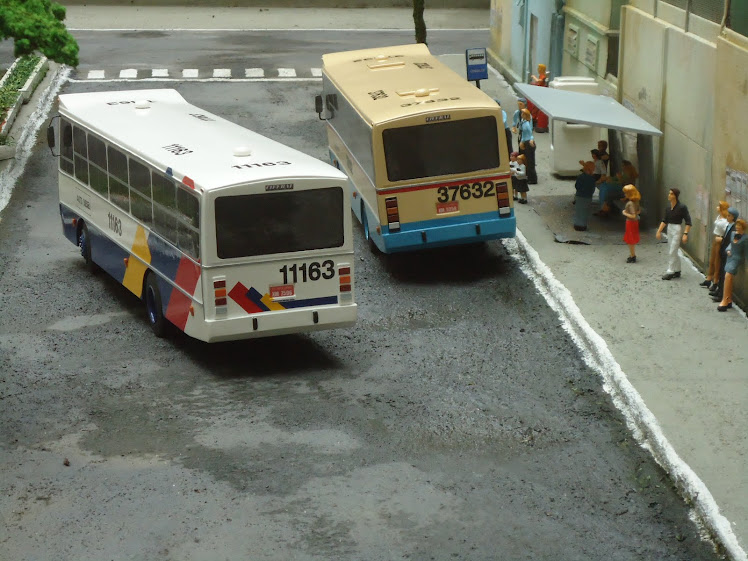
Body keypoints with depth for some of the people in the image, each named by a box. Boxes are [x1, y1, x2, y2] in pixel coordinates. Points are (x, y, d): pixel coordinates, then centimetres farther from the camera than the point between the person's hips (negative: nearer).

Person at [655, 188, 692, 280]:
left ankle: (670, 272, -2)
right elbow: (664, 220, 12)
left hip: (677, 229, -7)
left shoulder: (682, 207, -15)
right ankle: (677, 271, 23)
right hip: (669, 228, 7)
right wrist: (659, 231, 7)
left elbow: (688, 222, -13)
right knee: (672, 252, 13)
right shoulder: (668, 207, 4)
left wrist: (685, 234, -21)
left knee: (672, 252, -8)